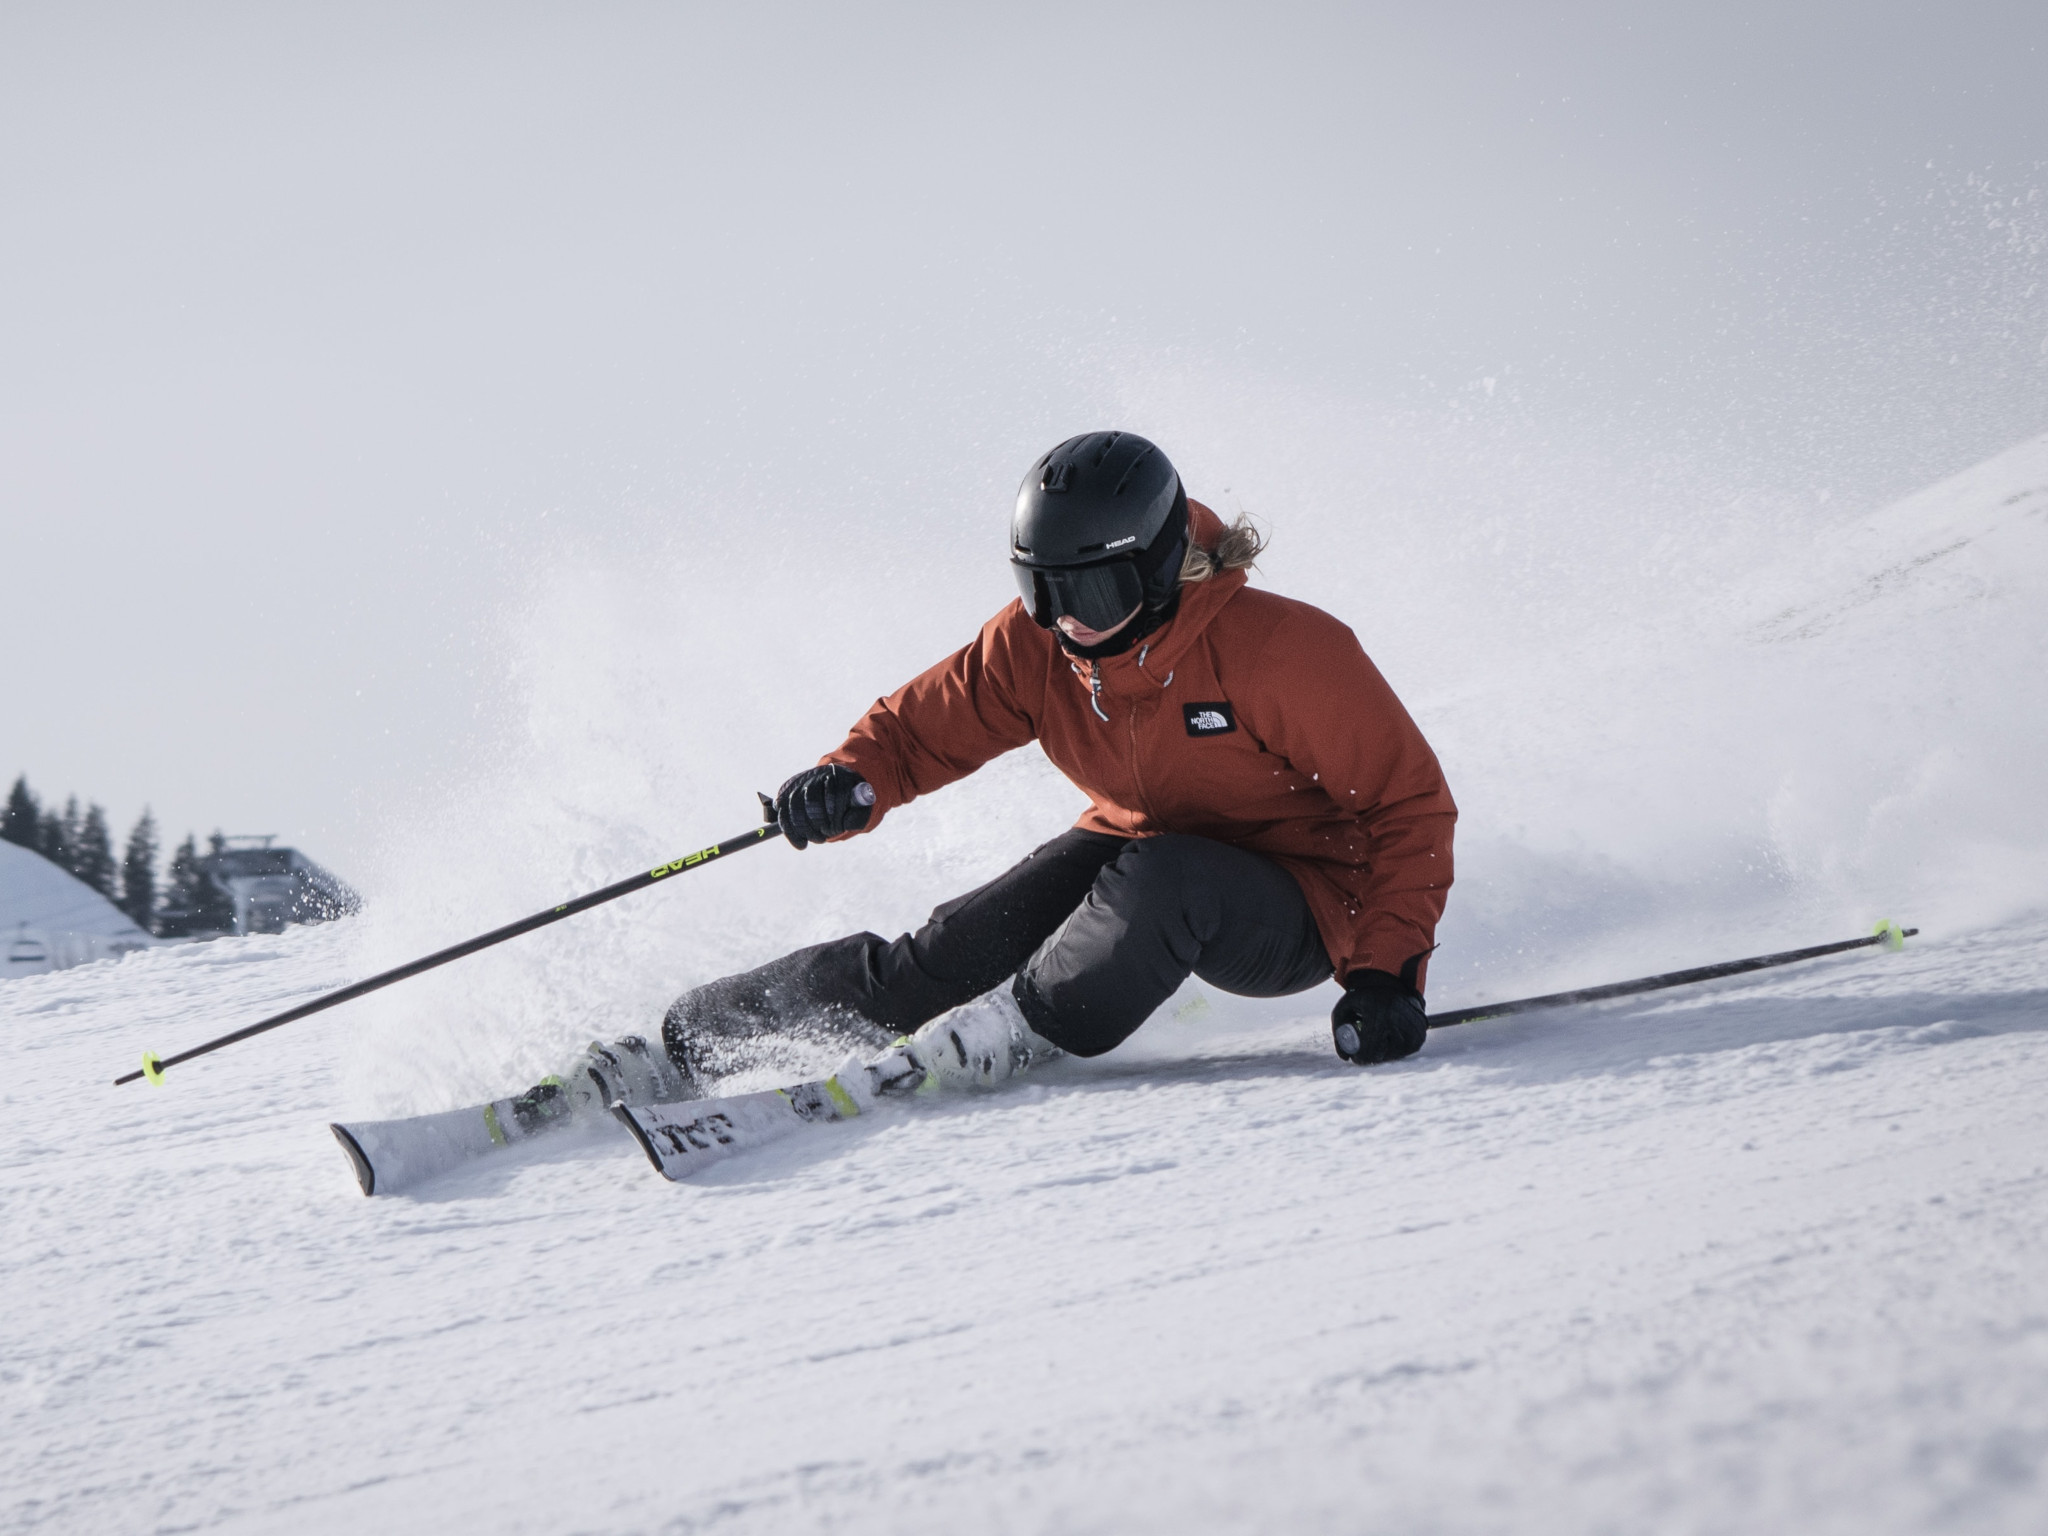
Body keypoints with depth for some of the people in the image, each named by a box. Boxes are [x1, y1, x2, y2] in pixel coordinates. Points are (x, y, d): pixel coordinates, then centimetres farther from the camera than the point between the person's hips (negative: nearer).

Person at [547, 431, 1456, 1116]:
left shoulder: (1283, 652, -26)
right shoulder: (1034, 646, -12)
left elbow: (1412, 804, -19)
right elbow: (923, 725, 2)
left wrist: (1386, 968, -29)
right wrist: (853, 782, -21)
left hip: (1295, 906, -4)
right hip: (1132, 850, 4)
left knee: (1159, 880, -38)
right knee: (949, 953, -15)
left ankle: (1021, 1028, -23)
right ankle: (692, 1042, -9)